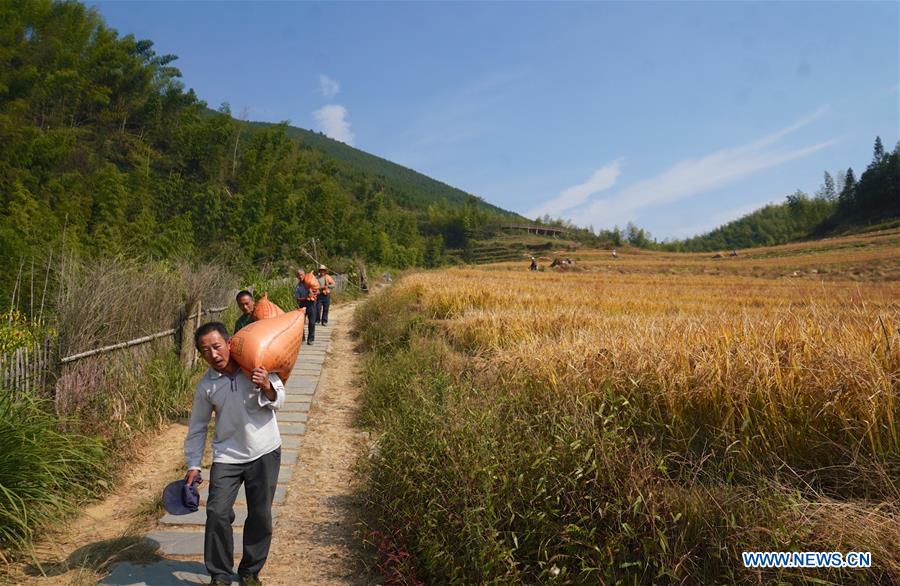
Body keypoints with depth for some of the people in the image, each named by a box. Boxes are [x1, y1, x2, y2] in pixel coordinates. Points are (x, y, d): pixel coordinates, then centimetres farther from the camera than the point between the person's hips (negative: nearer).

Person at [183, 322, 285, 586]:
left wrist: (267, 388, -26)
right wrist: (193, 465, 5)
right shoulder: (205, 386, -7)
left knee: (261, 516, 8)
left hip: (264, 452, 0)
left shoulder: (256, 366, -11)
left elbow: (279, 401, -5)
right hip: (227, 456, 1)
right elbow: (197, 427, 5)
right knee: (217, 513, -8)